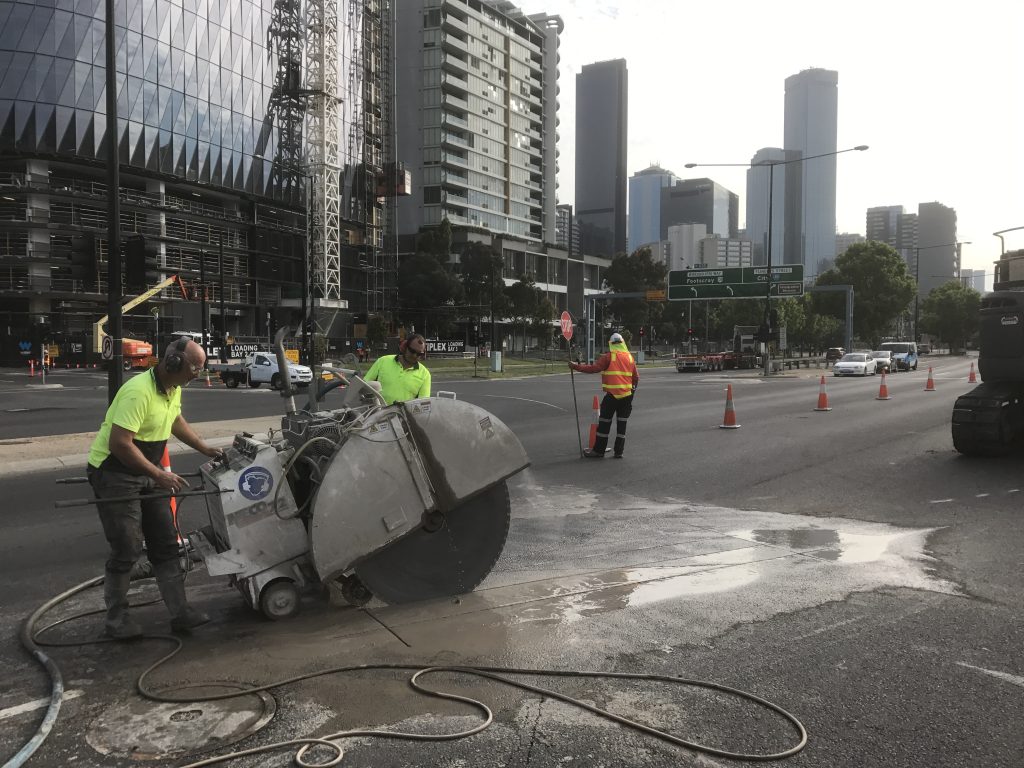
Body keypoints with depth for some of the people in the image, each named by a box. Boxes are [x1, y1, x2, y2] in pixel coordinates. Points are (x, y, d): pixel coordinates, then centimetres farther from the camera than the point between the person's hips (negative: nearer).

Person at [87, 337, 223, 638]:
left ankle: (180, 612, 14)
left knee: (165, 545, 8)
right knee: (126, 551, -4)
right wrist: (160, 476, -28)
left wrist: (206, 450, 20)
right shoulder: (139, 391, -27)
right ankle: (116, 619, 15)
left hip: (147, 474, 9)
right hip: (114, 473, -9)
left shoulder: (174, 389, 3)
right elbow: (119, 444, -31)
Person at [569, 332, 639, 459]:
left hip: (612, 394, -5)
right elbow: (636, 377, 12)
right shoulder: (629, 357, 10)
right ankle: (619, 451, 12)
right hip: (627, 395, 5)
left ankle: (599, 450, 7)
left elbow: (594, 368, -16)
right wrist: (632, 391, 25)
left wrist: (576, 367, -11)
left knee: (604, 423, 3)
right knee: (622, 423, 10)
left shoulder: (608, 356, -6)